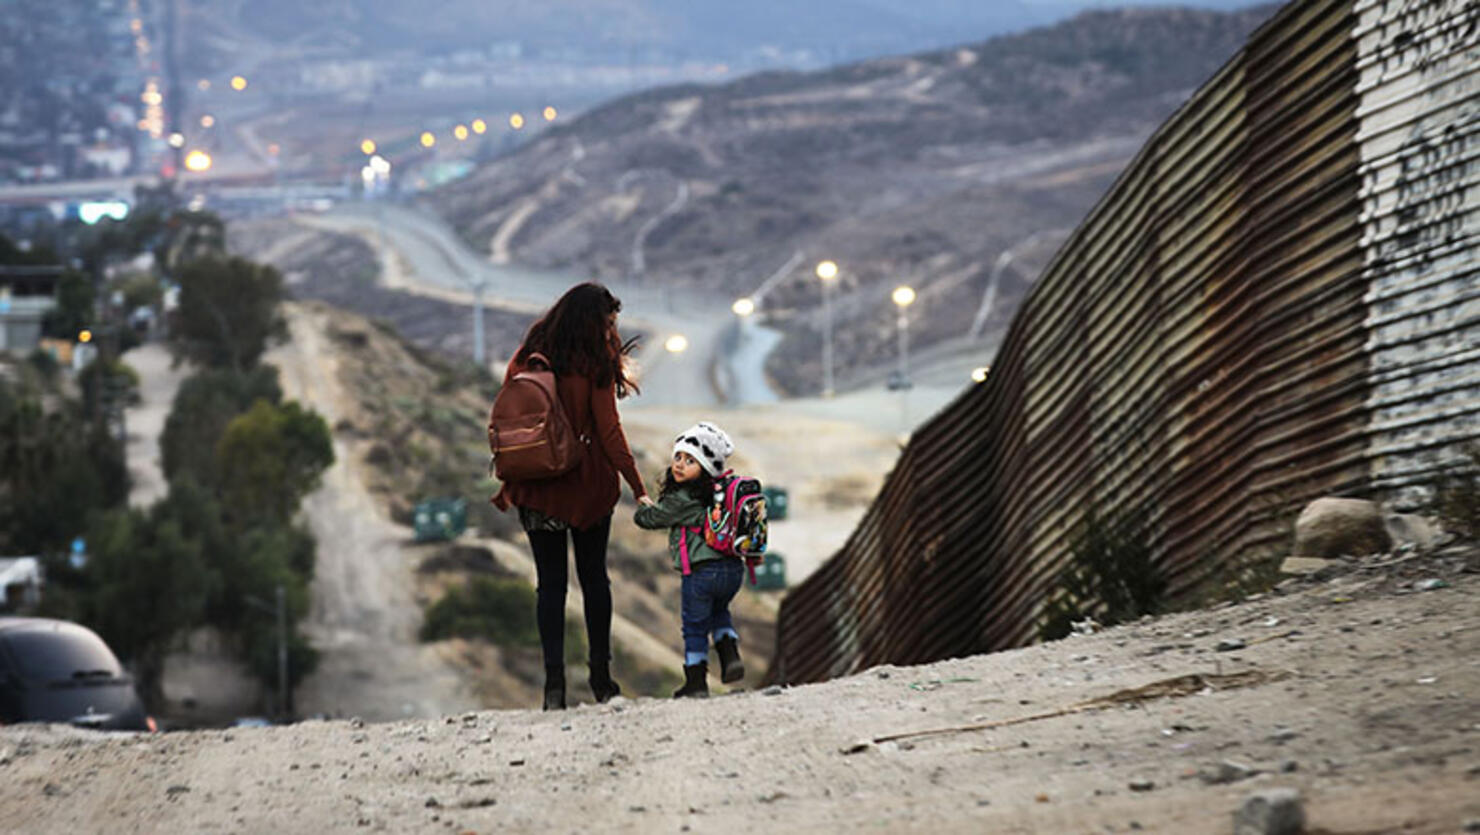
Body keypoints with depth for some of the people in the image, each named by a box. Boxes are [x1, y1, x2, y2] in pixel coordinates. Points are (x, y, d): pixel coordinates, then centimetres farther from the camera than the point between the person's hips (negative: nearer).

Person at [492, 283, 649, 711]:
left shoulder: (526, 358, 0)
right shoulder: (594, 365, -11)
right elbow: (609, 431, -12)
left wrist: (507, 485, 11)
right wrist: (638, 488, -8)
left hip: (537, 491, 2)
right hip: (589, 489, -2)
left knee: (550, 583, 5)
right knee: (594, 577, 12)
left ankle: (554, 683, -5)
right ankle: (601, 676, 15)